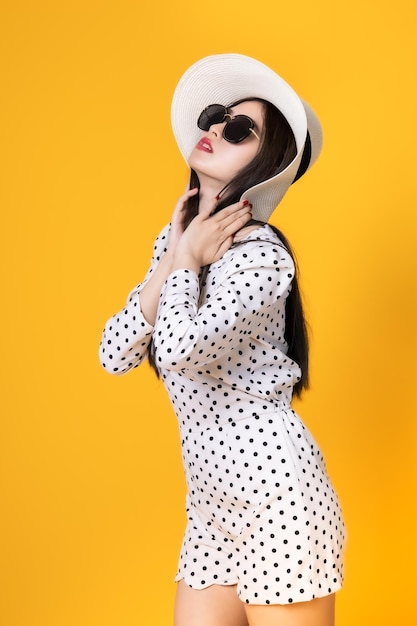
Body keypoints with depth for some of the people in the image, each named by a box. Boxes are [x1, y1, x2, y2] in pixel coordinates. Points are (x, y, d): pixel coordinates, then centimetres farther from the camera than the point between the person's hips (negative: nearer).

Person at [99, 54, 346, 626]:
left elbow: (176, 349, -31)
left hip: (275, 494, -7)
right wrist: (175, 256, -9)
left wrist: (188, 260, -14)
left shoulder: (261, 256, -16)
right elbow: (115, 354, -1)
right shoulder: (177, 237, 7)